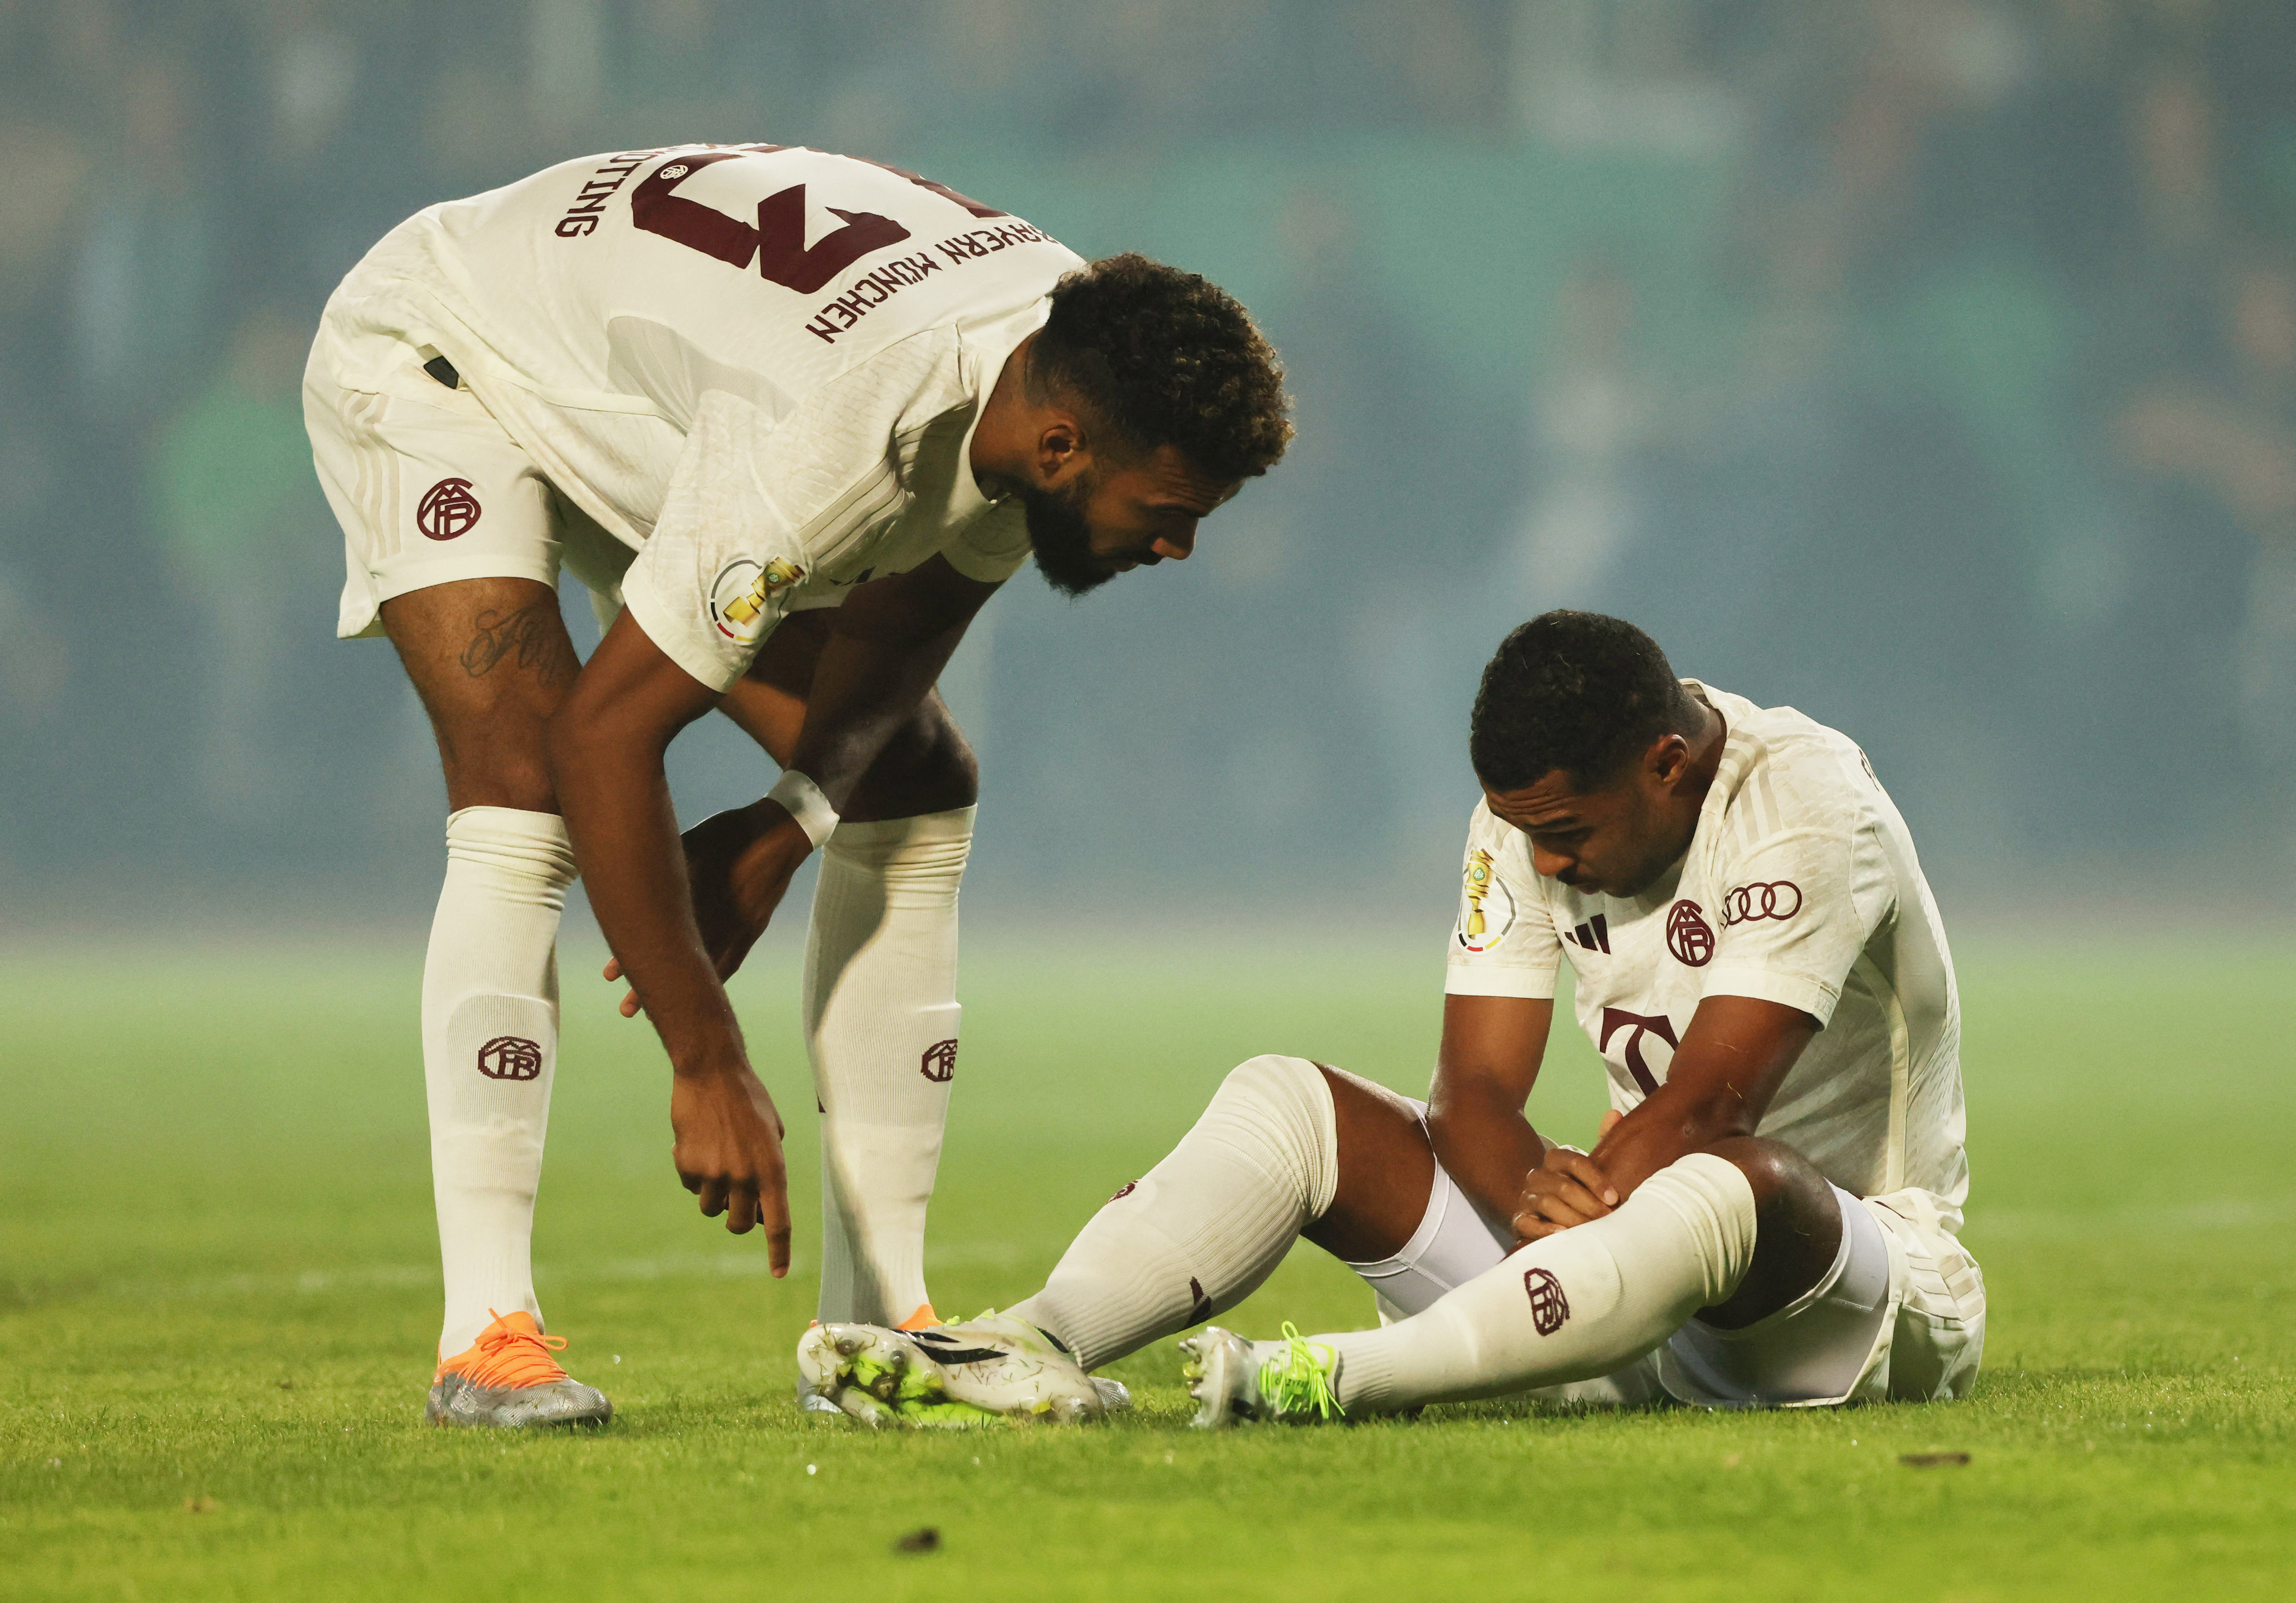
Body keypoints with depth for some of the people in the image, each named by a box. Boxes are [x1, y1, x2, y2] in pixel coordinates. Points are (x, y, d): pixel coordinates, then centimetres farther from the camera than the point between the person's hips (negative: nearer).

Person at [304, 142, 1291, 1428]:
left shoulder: (1074, 364, -19)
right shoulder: (827, 436, -43)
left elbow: (907, 620, -3)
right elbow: (605, 731, -37)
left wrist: (791, 823, -21)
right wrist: (709, 1066, -33)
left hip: (649, 414, 8)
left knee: (917, 789, 0)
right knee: (523, 796, -29)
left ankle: (881, 1319, 2)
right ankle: (487, 1336, -28)